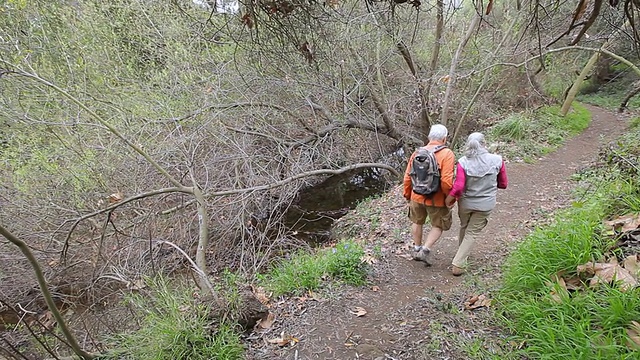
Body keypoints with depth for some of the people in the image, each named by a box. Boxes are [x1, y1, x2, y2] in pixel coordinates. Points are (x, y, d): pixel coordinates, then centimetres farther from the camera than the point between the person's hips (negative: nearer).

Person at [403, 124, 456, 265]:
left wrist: (407, 194, 15)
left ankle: (417, 249, 37)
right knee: (438, 226, 19)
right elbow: (446, 181, -24)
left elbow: (407, 176, 1)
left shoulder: (418, 152, -5)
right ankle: (425, 250, 8)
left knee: (417, 222, 25)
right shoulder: (447, 154, -17)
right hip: (437, 200, -4)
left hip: (417, 197, 4)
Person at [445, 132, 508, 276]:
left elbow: (458, 186, -21)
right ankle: (458, 264, 5)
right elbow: (503, 184, 1)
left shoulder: (463, 162, -15)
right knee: (472, 233, 9)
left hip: (465, 203, 1)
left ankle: (462, 254, 45)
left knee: (464, 228, 25)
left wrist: (449, 198, -5)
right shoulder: (497, 160, -11)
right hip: (485, 205, 0)